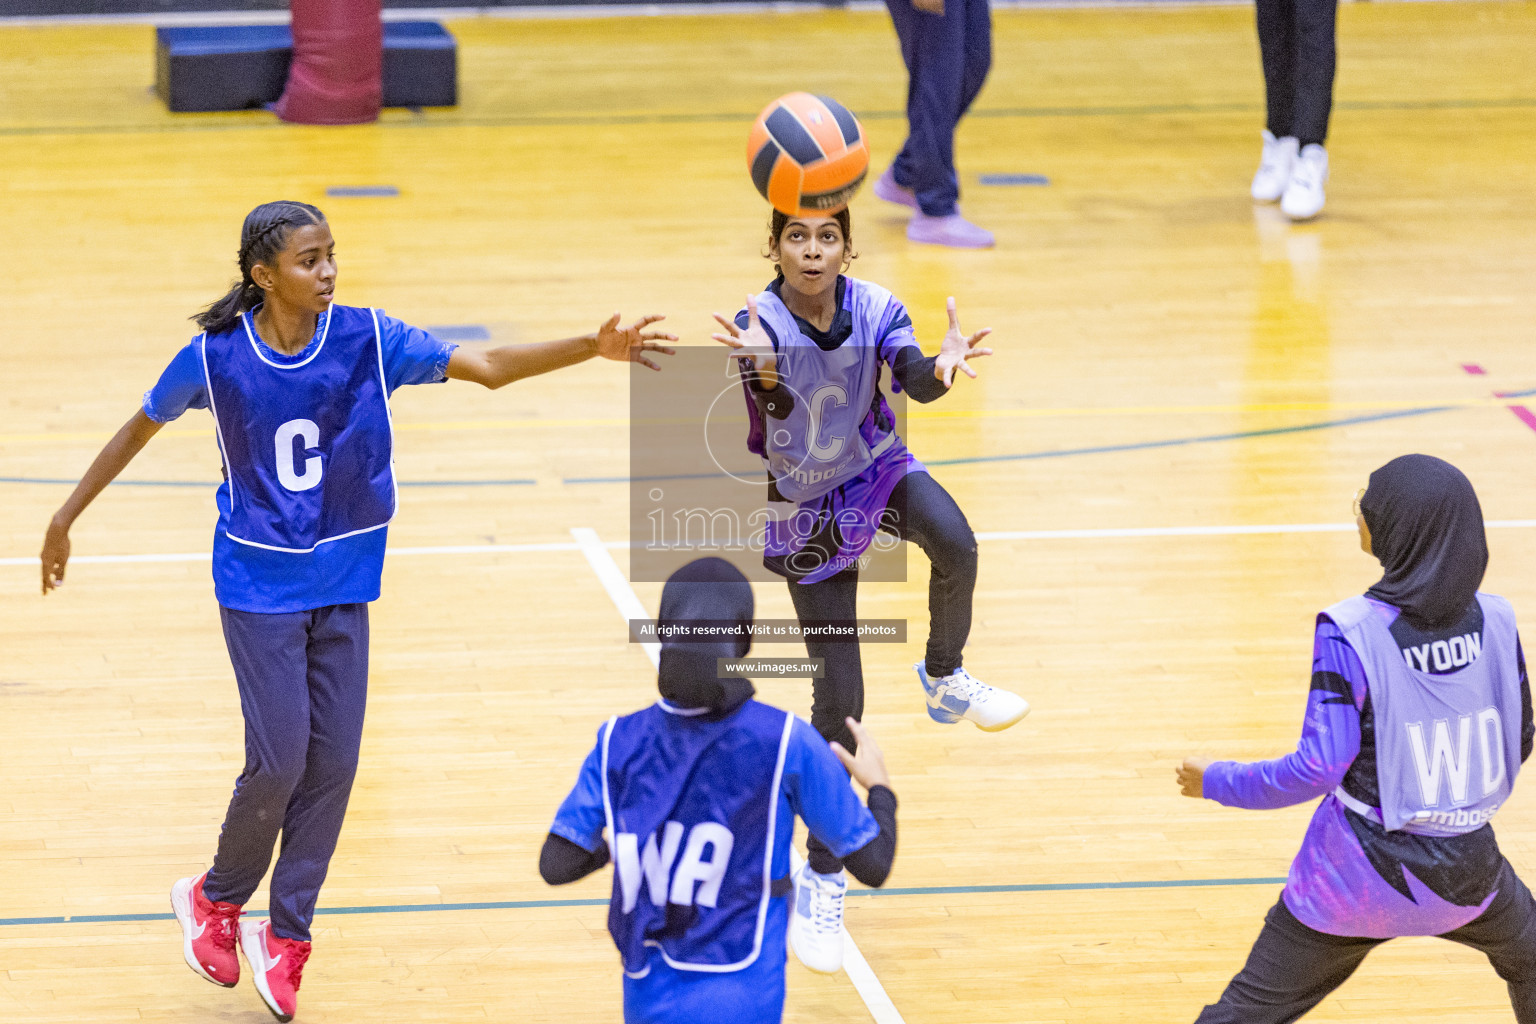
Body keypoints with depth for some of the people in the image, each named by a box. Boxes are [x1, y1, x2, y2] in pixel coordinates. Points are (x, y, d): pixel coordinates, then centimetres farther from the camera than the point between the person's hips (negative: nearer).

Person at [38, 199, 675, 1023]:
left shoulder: (366, 339, -10)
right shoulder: (216, 358, -13)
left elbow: (488, 368, -16)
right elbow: (142, 427, 3)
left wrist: (593, 348, -29)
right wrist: (67, 516, 9)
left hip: (342, 582, 3)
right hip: (259, 584, -3)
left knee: (333, 762, 1)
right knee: (280, 758, -7)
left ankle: (285, 935, 16)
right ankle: (216, 899, 19)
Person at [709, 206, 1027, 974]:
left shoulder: (874, 309, -17)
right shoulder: (761, 324, -24)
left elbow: (916, 380, -32)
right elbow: (779, 407, -40)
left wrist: (941, 366, -55)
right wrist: (765, 374, -63)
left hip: (879, 470, 2)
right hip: (808, 511, -2)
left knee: (956, 544, -32)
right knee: (839, 696, -4)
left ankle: (945, 679, -1)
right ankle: (822, 876, 10)